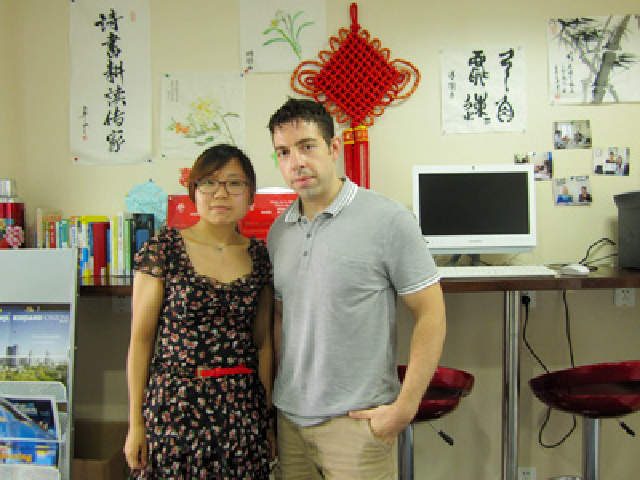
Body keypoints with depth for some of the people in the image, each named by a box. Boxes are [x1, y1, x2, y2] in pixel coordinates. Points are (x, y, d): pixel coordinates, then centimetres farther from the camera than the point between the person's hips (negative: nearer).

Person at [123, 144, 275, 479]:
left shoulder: (259, 256, 5)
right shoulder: (163, 249, -5)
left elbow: (263, 342, 10)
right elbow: (141, 339, -3)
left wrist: (267, 418, 10)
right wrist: (135, 423, -3)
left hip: (241, 406, 3)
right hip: (174, 403, -2)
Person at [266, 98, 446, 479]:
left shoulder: (389, 220, -12)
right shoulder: (279, 232, 6)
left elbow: (431, 315, -11)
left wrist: (404, 409, -14)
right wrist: (277, 389, 10)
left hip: (355, 419, -5)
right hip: (289, 417, 5)